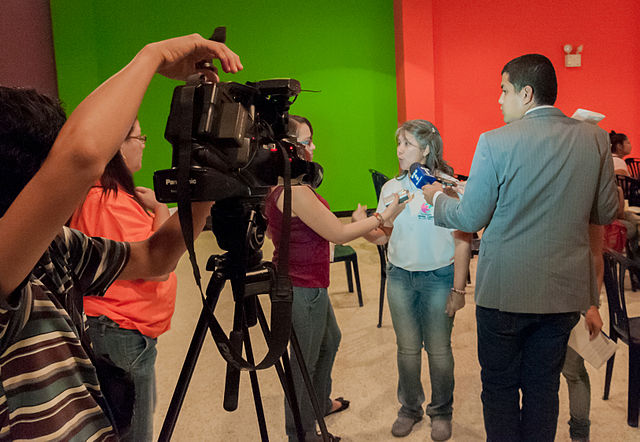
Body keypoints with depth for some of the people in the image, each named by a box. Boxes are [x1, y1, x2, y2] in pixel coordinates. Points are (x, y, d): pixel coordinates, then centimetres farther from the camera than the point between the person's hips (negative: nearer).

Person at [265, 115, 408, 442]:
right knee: (305, 360, 7)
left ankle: (320, 403, 49)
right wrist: (383, 216, -11)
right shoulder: (295, 191, -27)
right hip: (303, 288, -10)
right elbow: (338, 234, -21)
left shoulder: (276, 185, 4)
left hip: (306, 283, 10)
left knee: (329, 340, 28)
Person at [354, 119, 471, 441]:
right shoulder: (391, 188, 4)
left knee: (438, 349, 8)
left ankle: (441, 412, 30)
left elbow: (462, 241, -8)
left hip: (439, 277, -3)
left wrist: (458, 288, -10)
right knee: (407, 347, 13)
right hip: (400, 276, 4)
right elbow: (382, 236, 7)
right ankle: (409, 408, 33)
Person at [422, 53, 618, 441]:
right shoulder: (595, 139, -2)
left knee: (500, 387, 15)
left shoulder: (495, 142, -15)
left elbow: (470, 219, -11)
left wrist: (437, 197, 8)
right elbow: (606, 213, 5)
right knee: (543, 388, 19)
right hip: (564, 291, 4)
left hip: (505, 291, -4)